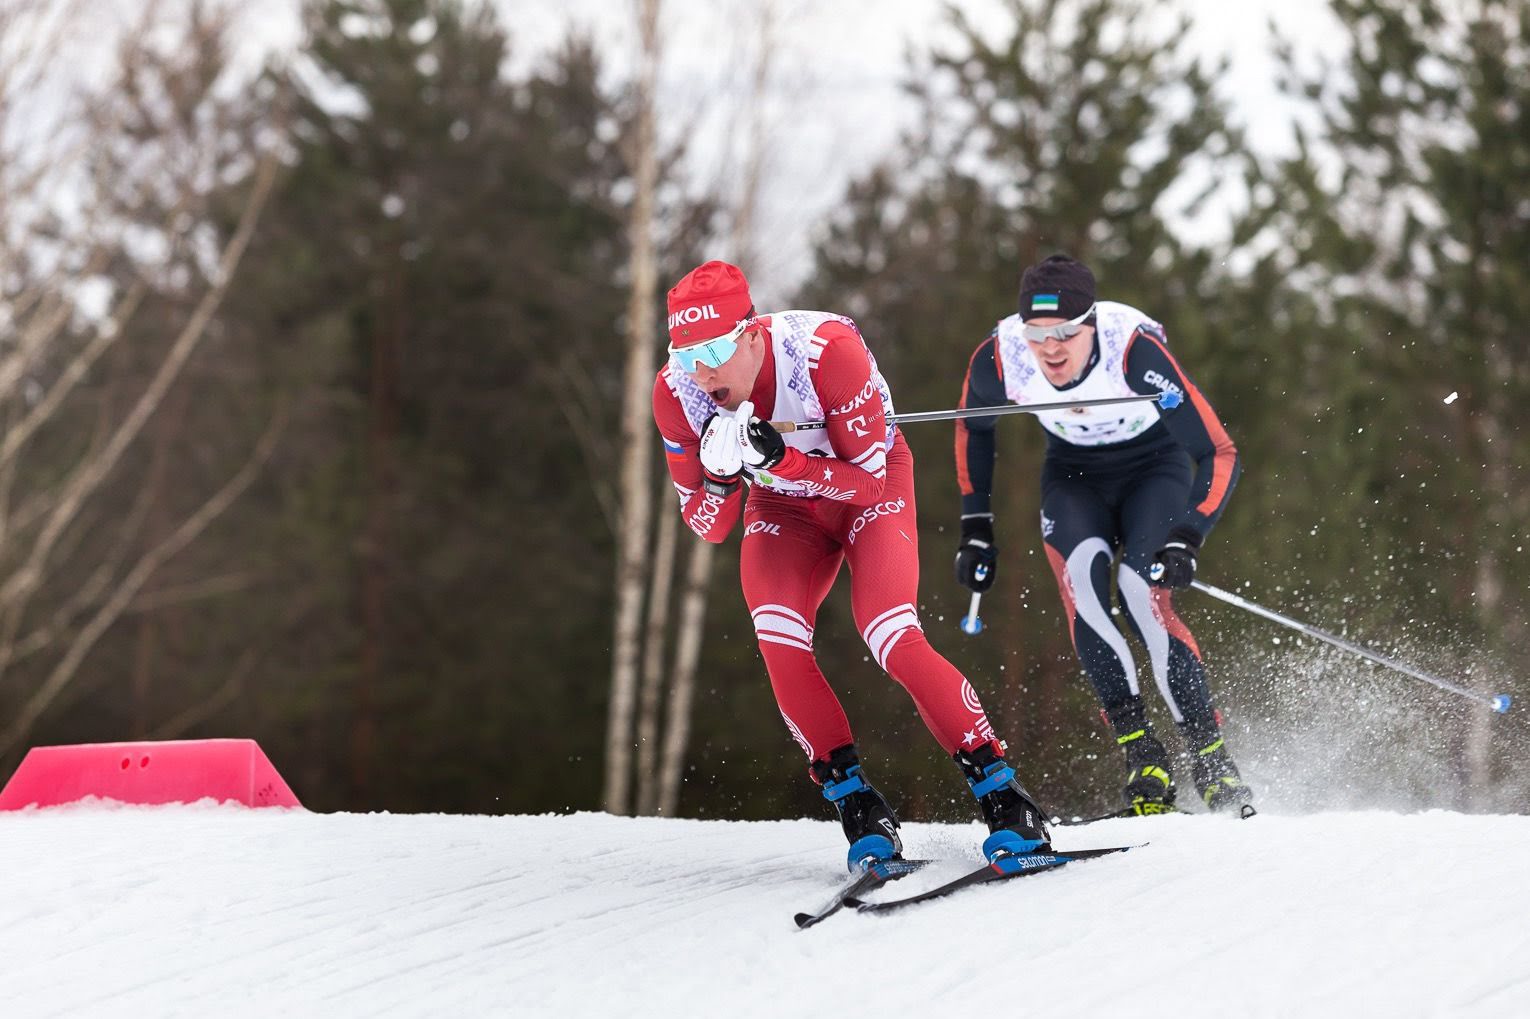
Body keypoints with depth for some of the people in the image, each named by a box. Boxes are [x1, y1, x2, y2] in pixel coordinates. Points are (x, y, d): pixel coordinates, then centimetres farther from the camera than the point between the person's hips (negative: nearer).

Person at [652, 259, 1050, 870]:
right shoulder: (677, 393, -22)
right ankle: (854, 800, -12)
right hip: (782, 507, 3)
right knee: (778, 640, -24)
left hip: (870, 485, -3)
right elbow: (706, 526, -12)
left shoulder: (828, 349, -34)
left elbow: (868, 481, -26)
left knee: (893, 640, -24)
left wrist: (778, 459, -41)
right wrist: (722, 473, -34)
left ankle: (1000, 792, -13)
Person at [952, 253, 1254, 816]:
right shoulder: (999, 357, -24)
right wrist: (976, 527, 0)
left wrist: (1186, 540, -42)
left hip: (1154, 469, -3)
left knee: (1142, 590, -26)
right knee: (1081, 571, -27)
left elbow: (1221, 456, -30)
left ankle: (1211, 756, -14)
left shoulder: (1135, 348, -34)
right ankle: (1142, 757, -24)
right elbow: (973, 428, 2)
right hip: (1074, 477, 3)